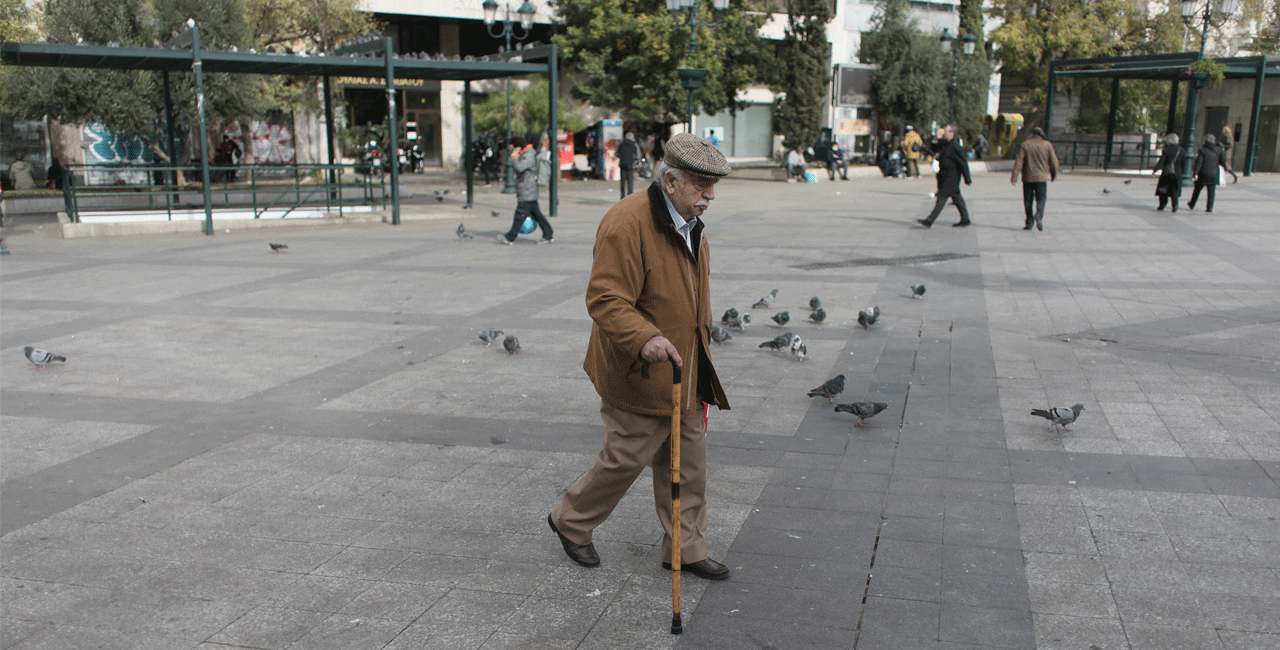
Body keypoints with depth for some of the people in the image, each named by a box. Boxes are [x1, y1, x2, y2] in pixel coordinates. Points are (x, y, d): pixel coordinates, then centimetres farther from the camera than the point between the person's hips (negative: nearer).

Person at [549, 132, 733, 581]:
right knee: (626, 459, 4)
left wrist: (699, 353, 26)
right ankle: (570, 522, 28)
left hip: (685, 374, 9)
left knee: (689, 464, 13)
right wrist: (645, 339, -40)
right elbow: (605, 300, -26)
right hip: (639, 376, -8)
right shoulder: (627, 223, -21)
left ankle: (686, 548, 28)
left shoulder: (690, 224, 10)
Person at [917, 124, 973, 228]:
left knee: (941, 197, -9)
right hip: (944, 175, 9)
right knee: (956, 197, 15)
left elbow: (963, 163, -15)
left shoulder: (955, 147, -17)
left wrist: (967, 179, -13)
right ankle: (965, 219, 25)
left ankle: (929, 221, -11)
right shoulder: (944, 143, 9)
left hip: (951, 177, -9)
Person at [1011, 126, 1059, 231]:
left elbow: (1019, 161, -6)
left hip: (1028, 178, 0)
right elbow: (1054, 161, 3)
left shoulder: (1025, 144, -1)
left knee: (1028, 200, 7)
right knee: (1041, 198, 4)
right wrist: (1054, 175, 17)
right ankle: (1039, 215, -23)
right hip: (1042, 177, 0)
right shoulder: (1047, 145, 1)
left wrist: (1014, 177, -5)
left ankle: (1029, 222, 6)